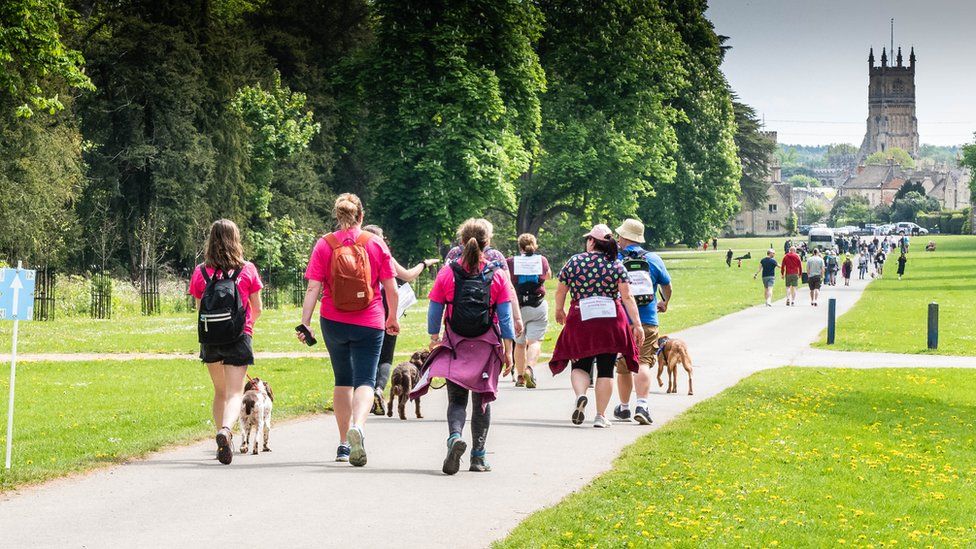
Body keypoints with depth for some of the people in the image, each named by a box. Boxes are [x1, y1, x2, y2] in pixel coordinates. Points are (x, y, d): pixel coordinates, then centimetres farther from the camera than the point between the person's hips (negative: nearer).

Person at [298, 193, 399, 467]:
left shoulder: (324, 244, -2)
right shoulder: (376, 243, -2)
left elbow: (313, 288, -8)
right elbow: (391, 289, 0)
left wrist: (305, 322, -7)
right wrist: (392, 318, 14)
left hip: (333, 322, 2)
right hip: (369, 324, -2)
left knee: (343, 380, 17)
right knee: (365, 381, -3)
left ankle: (343, 443, 21)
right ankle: (357, 426, -32)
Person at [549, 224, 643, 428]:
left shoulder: (574, 262, 1)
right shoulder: (616, 265, 1)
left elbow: (560, 291, 10)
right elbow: (627, 297, -5)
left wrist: (559, 310, 29)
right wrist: (637, 324, -3)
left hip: (581, 320, 0)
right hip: (611, 321, 0)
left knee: (580, 365, 12)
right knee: (606, 369, 7)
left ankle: (580, 396, -18)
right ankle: (600, 415, 6)